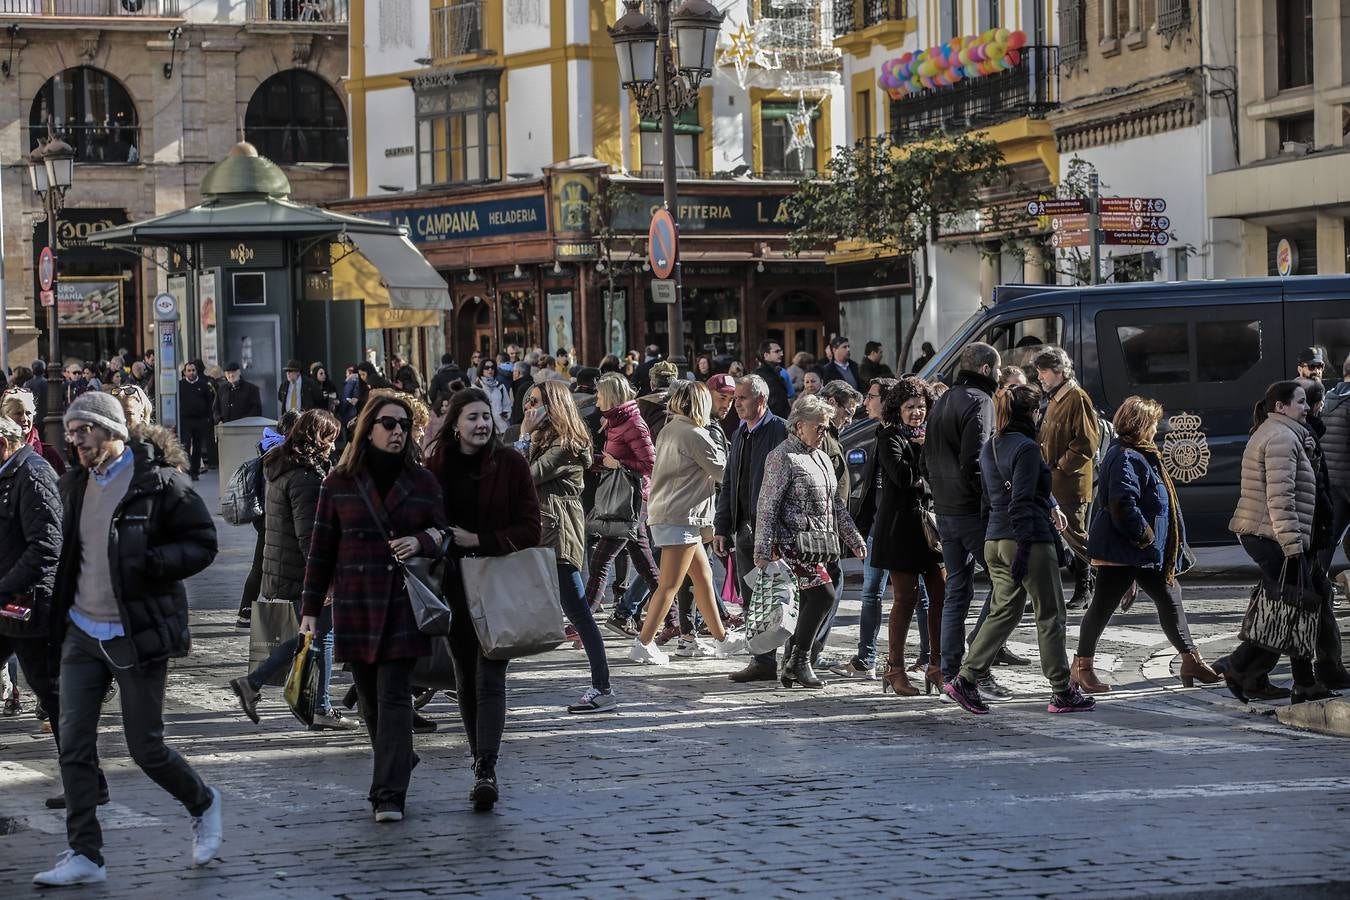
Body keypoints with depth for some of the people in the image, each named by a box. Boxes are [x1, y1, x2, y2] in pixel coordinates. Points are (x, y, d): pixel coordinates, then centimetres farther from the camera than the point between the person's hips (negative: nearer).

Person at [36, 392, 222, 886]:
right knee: (74, 745, 0)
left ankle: (203, 804, 29)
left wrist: (148, 566, -24)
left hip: (139, 636, -6)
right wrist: (65, 601, 11)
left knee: (145, 747, 2)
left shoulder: (159, 483, -11)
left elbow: (202, 543, -10)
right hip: (82, 634, 6)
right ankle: (84, 855, 6)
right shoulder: (75, 485, 9)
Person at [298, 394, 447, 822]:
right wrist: (310, 608, 3)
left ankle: (389, 794, -10)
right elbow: (321, 548, 6)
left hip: (404, 605, -1)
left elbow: (444, 534, 11)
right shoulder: (339, 482, 4)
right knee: (370, 697, 7)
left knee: (394, 696, -8)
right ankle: (400, 761, 30)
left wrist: (422, 541, -13)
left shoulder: (423, 481, 6)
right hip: (355, 606, 1)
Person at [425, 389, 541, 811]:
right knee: (466, 677, 9)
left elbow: (529, 529, -5)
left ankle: (486, 771, -17)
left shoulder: (511, 463, -3)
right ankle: (481, 762, 19)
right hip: (454, 585, 3)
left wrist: (478, 540, -13)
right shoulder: (438, 466, 3)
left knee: (489, 677, -12)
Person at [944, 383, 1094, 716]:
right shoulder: (1026, 448, -14)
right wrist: (1023, 551, -20)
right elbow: (1022, 503, -19)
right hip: (1030, 539, -8)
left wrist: (1049, 505, 28)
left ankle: (966, 679, 3)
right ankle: (1063, 693, 7)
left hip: (995, 539, 8)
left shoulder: (989, 448, 13)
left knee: (1003, 611, 13)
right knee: (1050, 615, 2)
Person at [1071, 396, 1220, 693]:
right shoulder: (1125, 458, -19)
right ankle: (1082, 666, 9)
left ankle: (1191, 660, 18)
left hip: (1145, 551, 11)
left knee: (1169, 598, 11)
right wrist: (1144, 534, -18)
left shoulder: (1137, 455, 15)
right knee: (1103, 604, -1)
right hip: (1120, 550, -11)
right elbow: (1122, 505, -27)